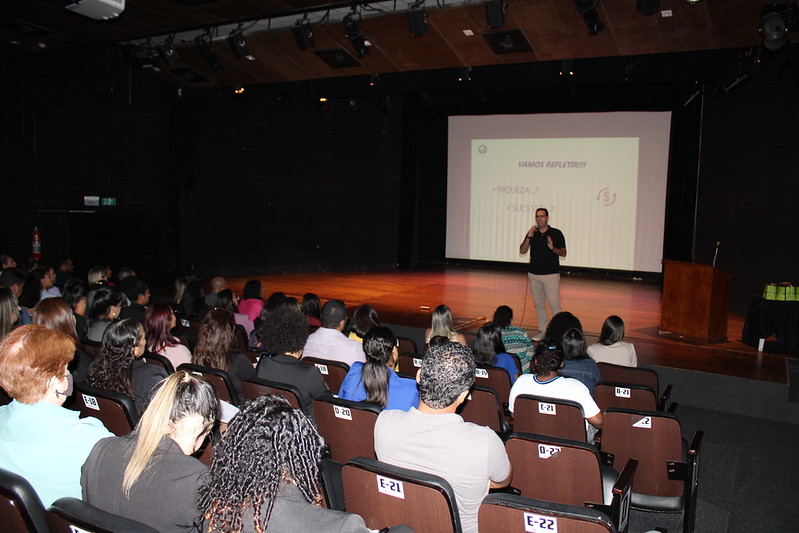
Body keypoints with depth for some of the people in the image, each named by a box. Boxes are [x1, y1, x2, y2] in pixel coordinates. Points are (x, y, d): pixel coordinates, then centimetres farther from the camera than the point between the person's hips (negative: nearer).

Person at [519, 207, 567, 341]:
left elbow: (563, 253, -2)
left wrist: (553, 248, -22)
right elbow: (522, 251, 1)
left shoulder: (556, 233, -2)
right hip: (534, 274, 4)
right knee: (538, 304, 8)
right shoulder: (532, 233, 8)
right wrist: (529, 237, -13)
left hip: (551, 274, -4)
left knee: (554, 304, -9)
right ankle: (543, 331, 17)